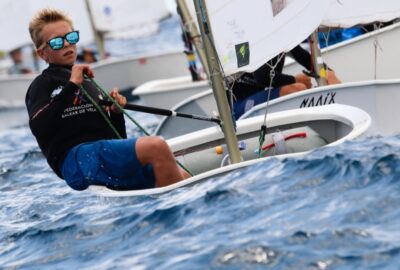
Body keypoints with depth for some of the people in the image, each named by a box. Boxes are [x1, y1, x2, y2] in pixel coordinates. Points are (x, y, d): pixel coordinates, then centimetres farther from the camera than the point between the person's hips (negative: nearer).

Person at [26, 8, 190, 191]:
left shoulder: (88, 85, 32)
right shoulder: (44, 83, 12)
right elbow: (38, 127, -11)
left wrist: (116, 113, 10)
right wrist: (71, 86, -7)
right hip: (77, 157, -8)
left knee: (181, 177, -13)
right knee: (156, 146, -30)